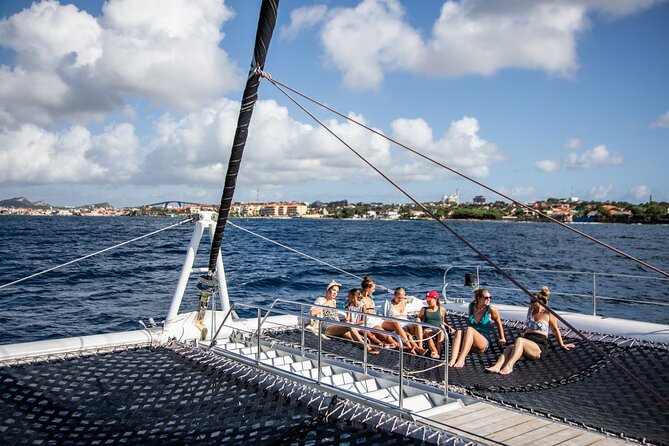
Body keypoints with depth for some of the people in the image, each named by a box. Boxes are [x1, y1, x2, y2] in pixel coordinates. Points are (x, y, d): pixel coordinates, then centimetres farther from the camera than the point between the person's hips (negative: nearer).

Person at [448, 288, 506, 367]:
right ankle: (453, 360, -51)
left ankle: (461, 359, -50)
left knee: (469, 329, -33)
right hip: (469, 344, 3)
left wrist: (502, 338, 23)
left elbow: (498, 322, 15)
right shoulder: (471, 306, 8)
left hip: (484, 343, -3)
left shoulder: (491, 310, -2)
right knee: (459, 332, -31)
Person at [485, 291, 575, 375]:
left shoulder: (548, 314, 4)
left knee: (519, 340, -36)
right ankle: (497, 366, -55)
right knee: (509, 348, -30)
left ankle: (508, 366, -54)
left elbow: (555, 330, 16)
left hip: (540, 347, -5)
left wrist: (562, 345, 25)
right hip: (526, 343, 5)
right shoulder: (530, 310, 21)